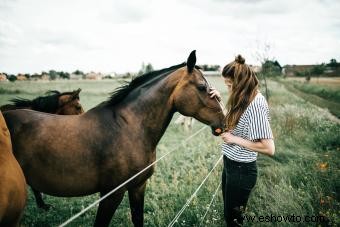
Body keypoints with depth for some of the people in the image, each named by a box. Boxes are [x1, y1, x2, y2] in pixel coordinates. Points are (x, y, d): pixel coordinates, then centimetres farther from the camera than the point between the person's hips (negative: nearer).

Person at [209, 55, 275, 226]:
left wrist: (235, 139, -21)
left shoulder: (255, 104, -26)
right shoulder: (244, 99, 3)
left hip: (241, 169, -9)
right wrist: (219, 100, 0)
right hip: (230, 164, 9)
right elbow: (231, 124, 13)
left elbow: (268, 148, -29)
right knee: (228, 213, 25)